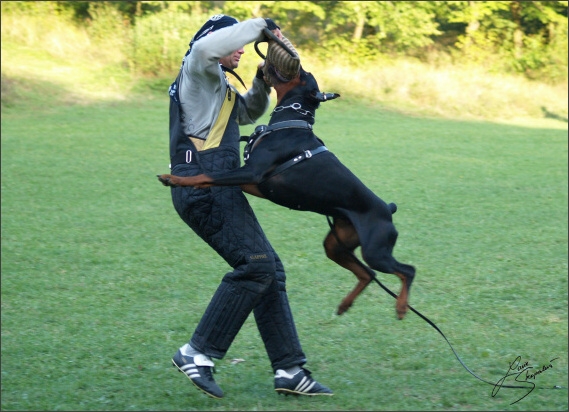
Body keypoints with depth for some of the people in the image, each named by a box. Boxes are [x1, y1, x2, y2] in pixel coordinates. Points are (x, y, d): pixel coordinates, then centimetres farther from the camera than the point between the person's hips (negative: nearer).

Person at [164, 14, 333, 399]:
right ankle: (198, 353, -14)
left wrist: (263, 85, 23)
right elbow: (207, 47, -25)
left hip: (217, 190, 11)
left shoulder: (218, 87, 30)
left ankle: (290, 370, 6)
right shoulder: (198, 71, 0)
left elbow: (249, 112, 44)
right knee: (255, 265, -18)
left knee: (269, 269, 6)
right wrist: (259, 26, -14)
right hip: (206, 187, -11)